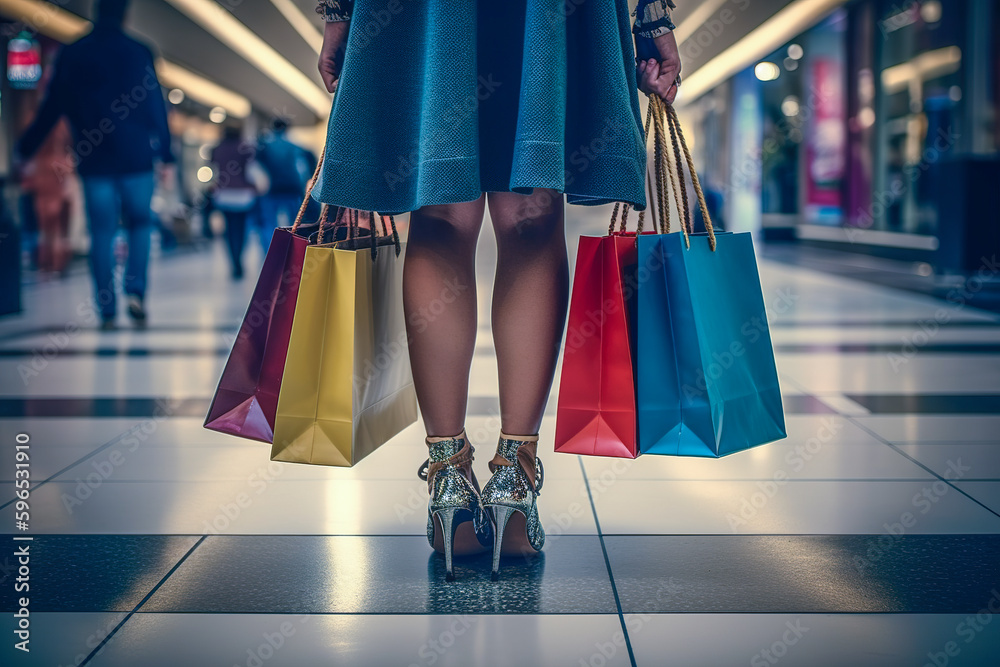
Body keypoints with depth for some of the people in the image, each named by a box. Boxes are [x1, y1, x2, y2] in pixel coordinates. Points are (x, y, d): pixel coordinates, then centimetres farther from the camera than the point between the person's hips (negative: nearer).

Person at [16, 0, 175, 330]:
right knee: (140, 223, 14)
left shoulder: (72, 55, 4)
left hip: (93, 159, 1)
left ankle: (107, 310, 3)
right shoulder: (138, 52, -1)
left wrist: (25, 150, 15)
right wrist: (165, 155, 0)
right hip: (135, 157, -1)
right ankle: (135, 292, -5)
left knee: (102, 232, 5)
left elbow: (51, 107, 6)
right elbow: (156, 105, -3)